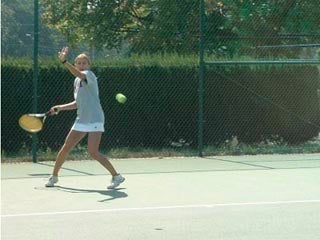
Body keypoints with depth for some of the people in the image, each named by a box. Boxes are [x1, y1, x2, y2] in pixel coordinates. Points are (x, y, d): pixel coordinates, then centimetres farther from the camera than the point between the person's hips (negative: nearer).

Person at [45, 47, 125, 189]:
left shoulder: (89, 75, -9)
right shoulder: (77, 81, 14)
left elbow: (79, 74, -35)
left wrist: (64, 62, -48)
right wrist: (60, 107, 12)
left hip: (95, 120, -8)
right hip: (81, 121, 8)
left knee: (93, 152, -17)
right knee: (65, 148, 7)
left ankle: (116, 176, -7)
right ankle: (54, 176, 23)